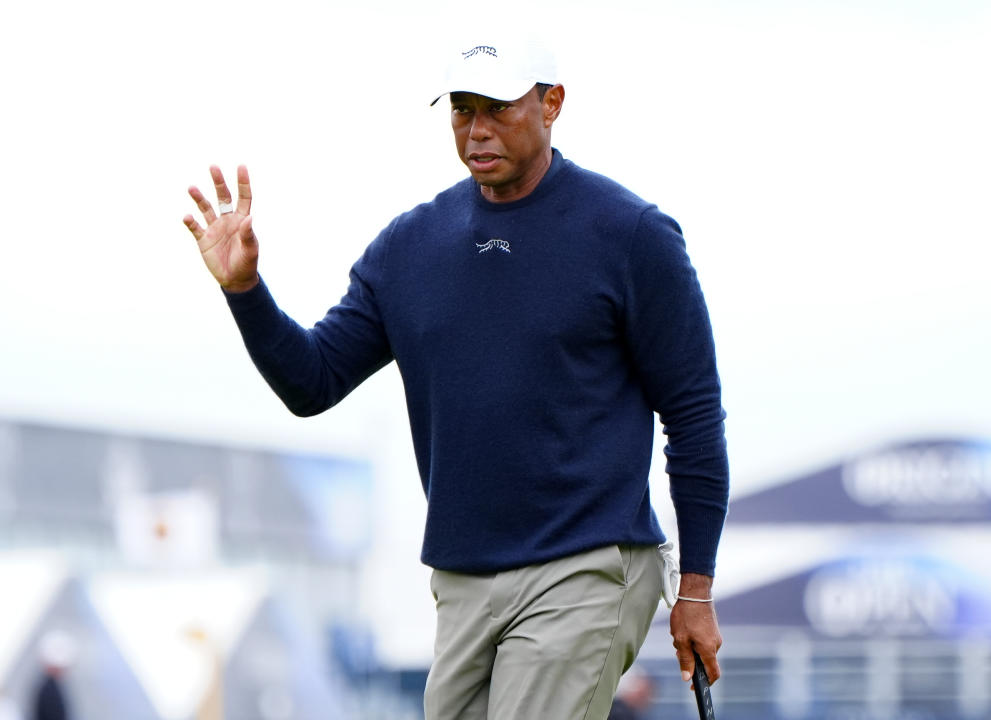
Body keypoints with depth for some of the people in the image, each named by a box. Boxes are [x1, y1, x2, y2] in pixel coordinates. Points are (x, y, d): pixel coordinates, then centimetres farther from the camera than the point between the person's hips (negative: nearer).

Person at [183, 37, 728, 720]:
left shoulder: (632, 234, -5)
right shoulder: (410, 244, 10)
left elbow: (694, 414, -3)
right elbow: (312, 381, 10)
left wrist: (697, 590, -4)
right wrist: (243, 286, -8)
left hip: (584, 578, -6)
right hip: (462, 586, 6)